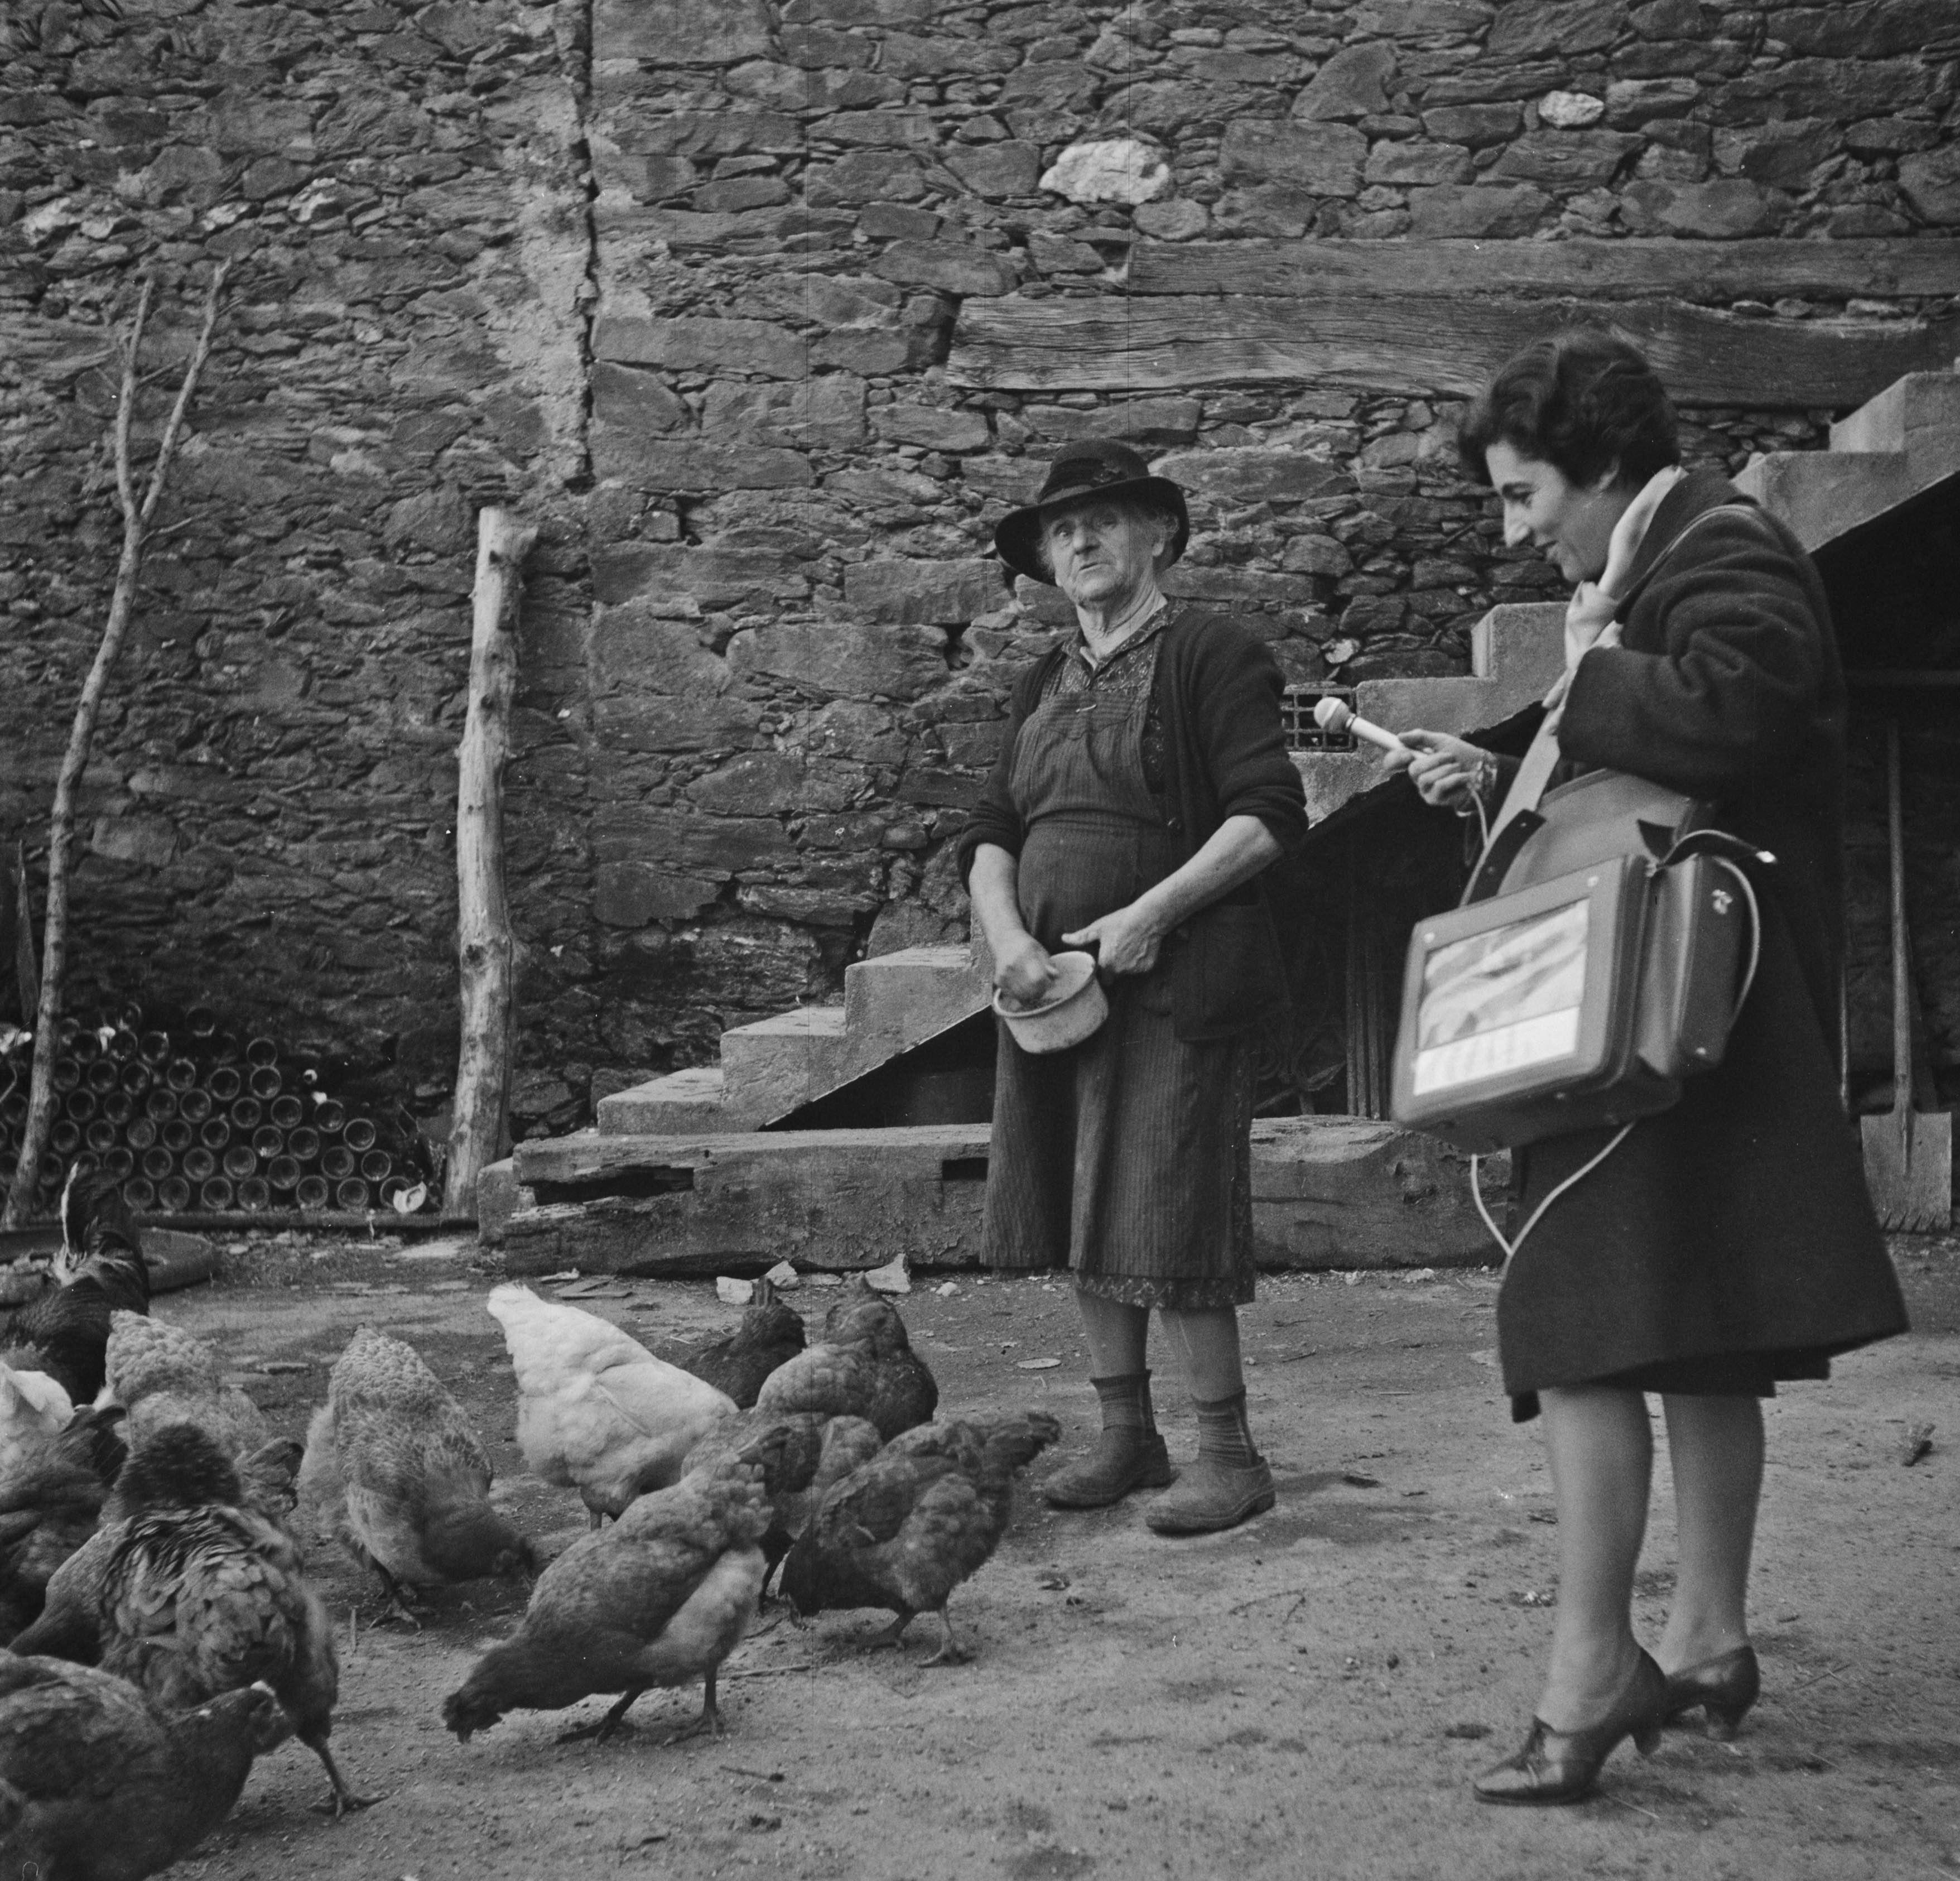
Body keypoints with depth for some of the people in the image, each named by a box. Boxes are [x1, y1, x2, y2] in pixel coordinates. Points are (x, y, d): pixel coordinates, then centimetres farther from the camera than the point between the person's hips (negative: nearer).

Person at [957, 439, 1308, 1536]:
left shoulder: (1211, 655, -3)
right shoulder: (1045, 686, 18)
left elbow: (1270, 816, -10)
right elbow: (991, 835, 14)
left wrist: (1150, 913, -18)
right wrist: (1006, 936, -5)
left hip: (1171, 983, -7)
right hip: (1049, 985, 7)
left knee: (1164, 1220, -7)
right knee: (1082, 1219, 10)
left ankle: (1231, 1455, 4)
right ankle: (1126, 1437, 22)